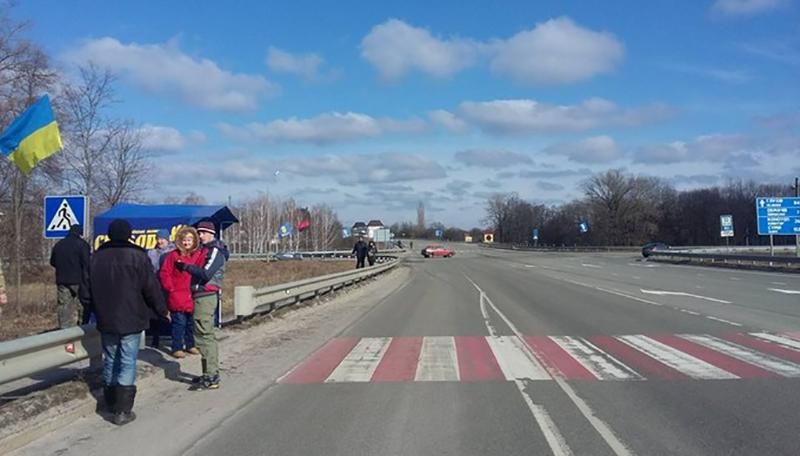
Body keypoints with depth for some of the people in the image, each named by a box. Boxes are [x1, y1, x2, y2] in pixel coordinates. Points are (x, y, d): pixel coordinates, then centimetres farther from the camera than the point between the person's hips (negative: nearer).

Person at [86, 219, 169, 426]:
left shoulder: (97, 256, 6)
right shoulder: (137, 256, -11)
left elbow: (89, 289, 14)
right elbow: (151, 287, -9)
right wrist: (162, 310, 4)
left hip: (105, 320, 5)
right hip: (131, 319, -5)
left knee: (110, 361, 16)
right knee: (127, 363, -3)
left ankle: (111, 405, 25)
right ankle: (122, 410, -5)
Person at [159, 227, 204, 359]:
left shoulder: (198, 255, 5)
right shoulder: (173, 255, -5)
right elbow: (164, 274, -5)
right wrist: (171, 289, -7)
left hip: (191, 295, 4)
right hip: (177, 296, -4)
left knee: (191, 322, 13)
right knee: (179, 322, -2)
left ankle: (190, 345, 27)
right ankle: (177, 348, 8)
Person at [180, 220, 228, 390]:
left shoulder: (215, 251, -9)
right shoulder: (206, 250, 19)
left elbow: (206, 274, -20)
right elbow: (200, 270, 16)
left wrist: (185, 266, -13)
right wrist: (187, 267, 2)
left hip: (205, 297, -10)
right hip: (202, 296, 10)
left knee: (204, 335, -11)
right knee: (207, 335, 15)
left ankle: (211, 377, -9)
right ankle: (211, 373, 23)